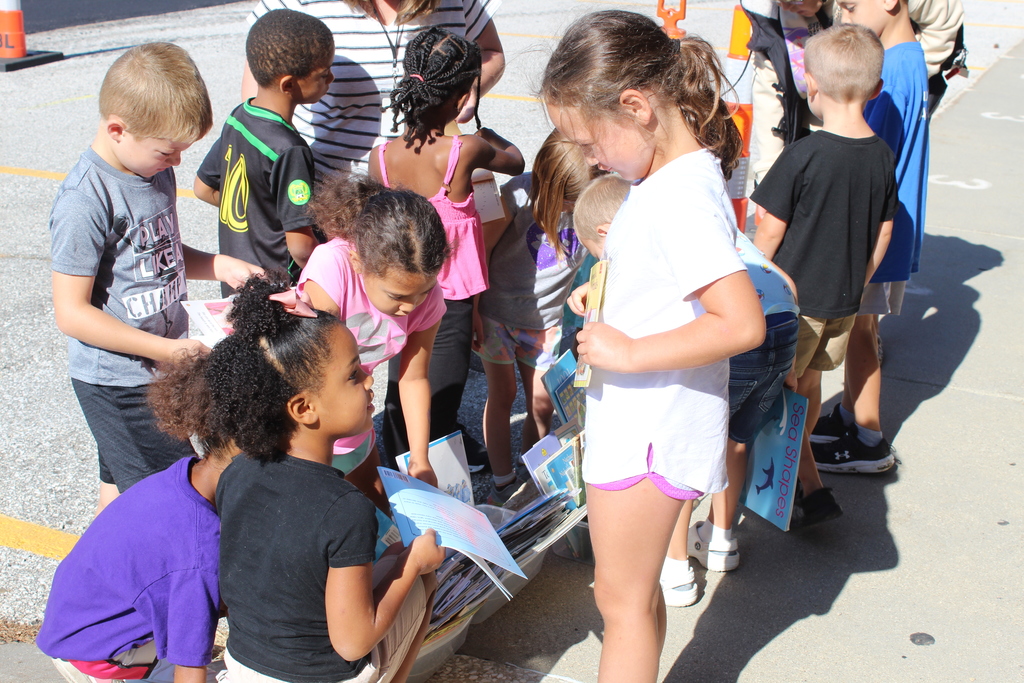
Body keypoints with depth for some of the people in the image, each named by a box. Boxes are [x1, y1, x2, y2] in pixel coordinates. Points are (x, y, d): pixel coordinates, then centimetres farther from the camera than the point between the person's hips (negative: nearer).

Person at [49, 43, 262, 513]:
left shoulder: (155, 169, 4)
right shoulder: (84, 201, -23)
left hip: (162, 369, 8)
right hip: (117, 384, -8)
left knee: (121, 491, 22)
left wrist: (222, 266, 1)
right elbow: (71, 313, -22)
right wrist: (166, 349, -23)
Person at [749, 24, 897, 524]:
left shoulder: (803, 155, -21)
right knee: (809, 385, 22)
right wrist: (856, 283, 18)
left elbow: (771, 232, -16)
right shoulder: (883, 157, -3)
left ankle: (812, 489, 6)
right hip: (845, 298, 6)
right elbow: (883, 234, 6)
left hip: (794, 296, -6)